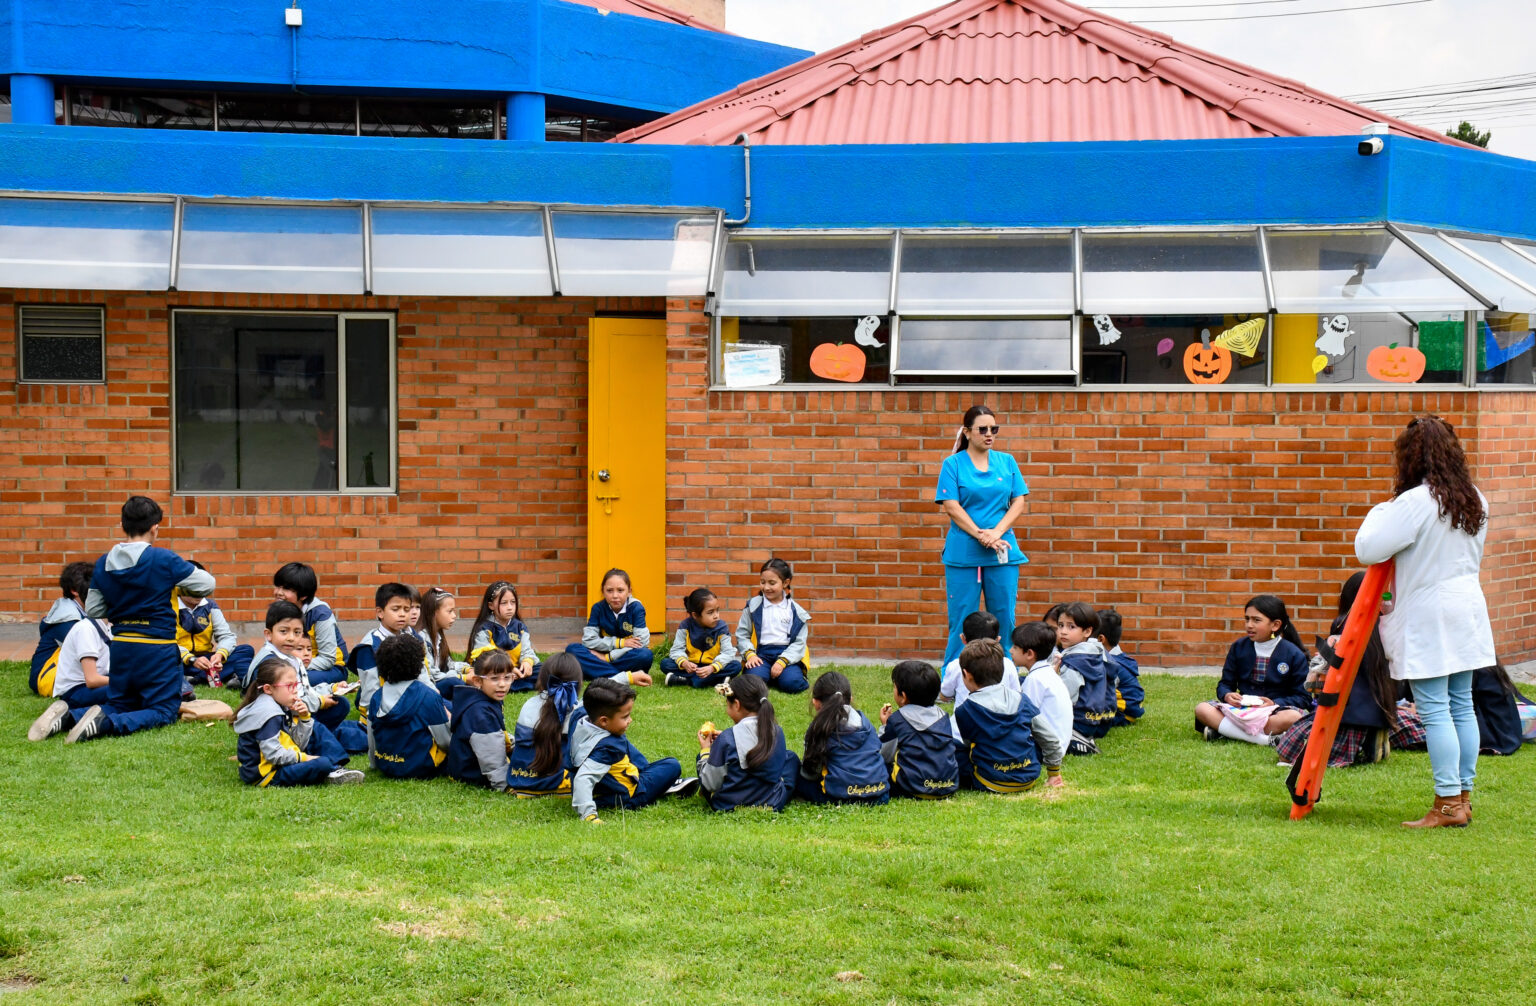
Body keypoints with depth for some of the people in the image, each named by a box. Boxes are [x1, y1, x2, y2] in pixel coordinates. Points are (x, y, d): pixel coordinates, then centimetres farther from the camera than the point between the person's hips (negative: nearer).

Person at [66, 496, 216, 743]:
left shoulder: (103, 564, 2)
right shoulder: (164, 560, -13)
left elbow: (92, 610, 8)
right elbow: (207, 584, -2)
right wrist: (178, 588, 17)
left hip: (120, 647, 6)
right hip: (157, 649, -6)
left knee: (119, 705, 21)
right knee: (164, 711, 2)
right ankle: (106, 724, -23)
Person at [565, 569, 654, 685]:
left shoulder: (636, 608, -8)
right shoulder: (598, 608, -2)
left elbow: (641, 644, -17)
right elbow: (588, 640, -8)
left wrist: (607, 657, -17)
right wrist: (620, 643, -16)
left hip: (627, 659, -3)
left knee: (647, 655, -34)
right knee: (572, 649, -22)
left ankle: (595, 671, -27)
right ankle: (625, 677, -35)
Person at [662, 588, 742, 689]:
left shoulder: (721, 628, -8)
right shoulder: (686, 626, -7)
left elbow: (728, 653, -17)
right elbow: (677, 649, -11)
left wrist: (712, 668, -35)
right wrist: (684, 663, -34)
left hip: (712, 667, 0)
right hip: (691, 666, 0)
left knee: (736, 666, -27)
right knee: (665, 663, -23)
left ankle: (686, 680, -30)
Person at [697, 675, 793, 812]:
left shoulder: (726, 739, -20)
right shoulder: (777, 732, -6)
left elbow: (711, 784, -14)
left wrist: (705, 750, 2)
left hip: (729, 805, -2)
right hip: (773, 804, 2)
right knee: (790, 756, 26)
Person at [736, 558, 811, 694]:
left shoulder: (795, 611, 5)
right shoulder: (753, 605, 7)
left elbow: (799, 642, 1)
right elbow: (742, 634, 7)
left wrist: (782, 662, -14)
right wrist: (750, 654, -11)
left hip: (788, 654, -1)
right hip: (761, 653, 1)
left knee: (791, 683, -29)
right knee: (754, 678, -30)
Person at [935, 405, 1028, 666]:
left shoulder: (1007, 462, 10)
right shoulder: (953, 464, 1)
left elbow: (1018, 501, 5)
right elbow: (952, 507, -6)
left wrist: (997, 532, -10)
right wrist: (980, 534, -15)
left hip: (1003, 551, 3)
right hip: (963, 554, -3)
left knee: (1004, 619, 3)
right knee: (961, 621, -1)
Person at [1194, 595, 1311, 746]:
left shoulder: (1294, 655, -3)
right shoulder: (1238, 648, 8)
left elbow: (1303, 697, -4)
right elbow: (1225, 684, 11)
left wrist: (1275, 704, -20)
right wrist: (1227, 695, -13)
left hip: (1273, 712, -3)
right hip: (1241, 710, 3)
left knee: (1293, 717, -38)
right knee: (1202, 709, -24)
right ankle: (1267, 739, -33)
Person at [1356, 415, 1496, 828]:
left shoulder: (1415, 503, -16)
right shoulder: (1474, 500, 9)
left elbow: (1367, 549, -17)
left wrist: (1379, 513, 0)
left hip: (1427, 618, -8)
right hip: (1467, 610, 8)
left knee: (1434, 710, -5)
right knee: (1462, 706, 12)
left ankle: (1448, 803, -5)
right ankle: (1464, 796, 17)